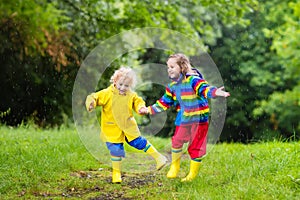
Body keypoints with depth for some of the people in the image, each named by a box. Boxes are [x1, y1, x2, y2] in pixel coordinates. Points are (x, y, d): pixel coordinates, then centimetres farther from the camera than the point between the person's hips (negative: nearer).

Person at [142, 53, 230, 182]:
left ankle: (193, 174, 17)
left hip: (199, 119, -6)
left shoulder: (193, 80, -17)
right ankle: (174, 167, 30)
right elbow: (165, 101, 18)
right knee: (177, 141, 8)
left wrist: (215, 92, -54)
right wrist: (150, 110, 20)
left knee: (196, 146, 3)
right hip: (183, 119, 6)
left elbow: (204, 89, -33)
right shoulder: (172, 86, 6)